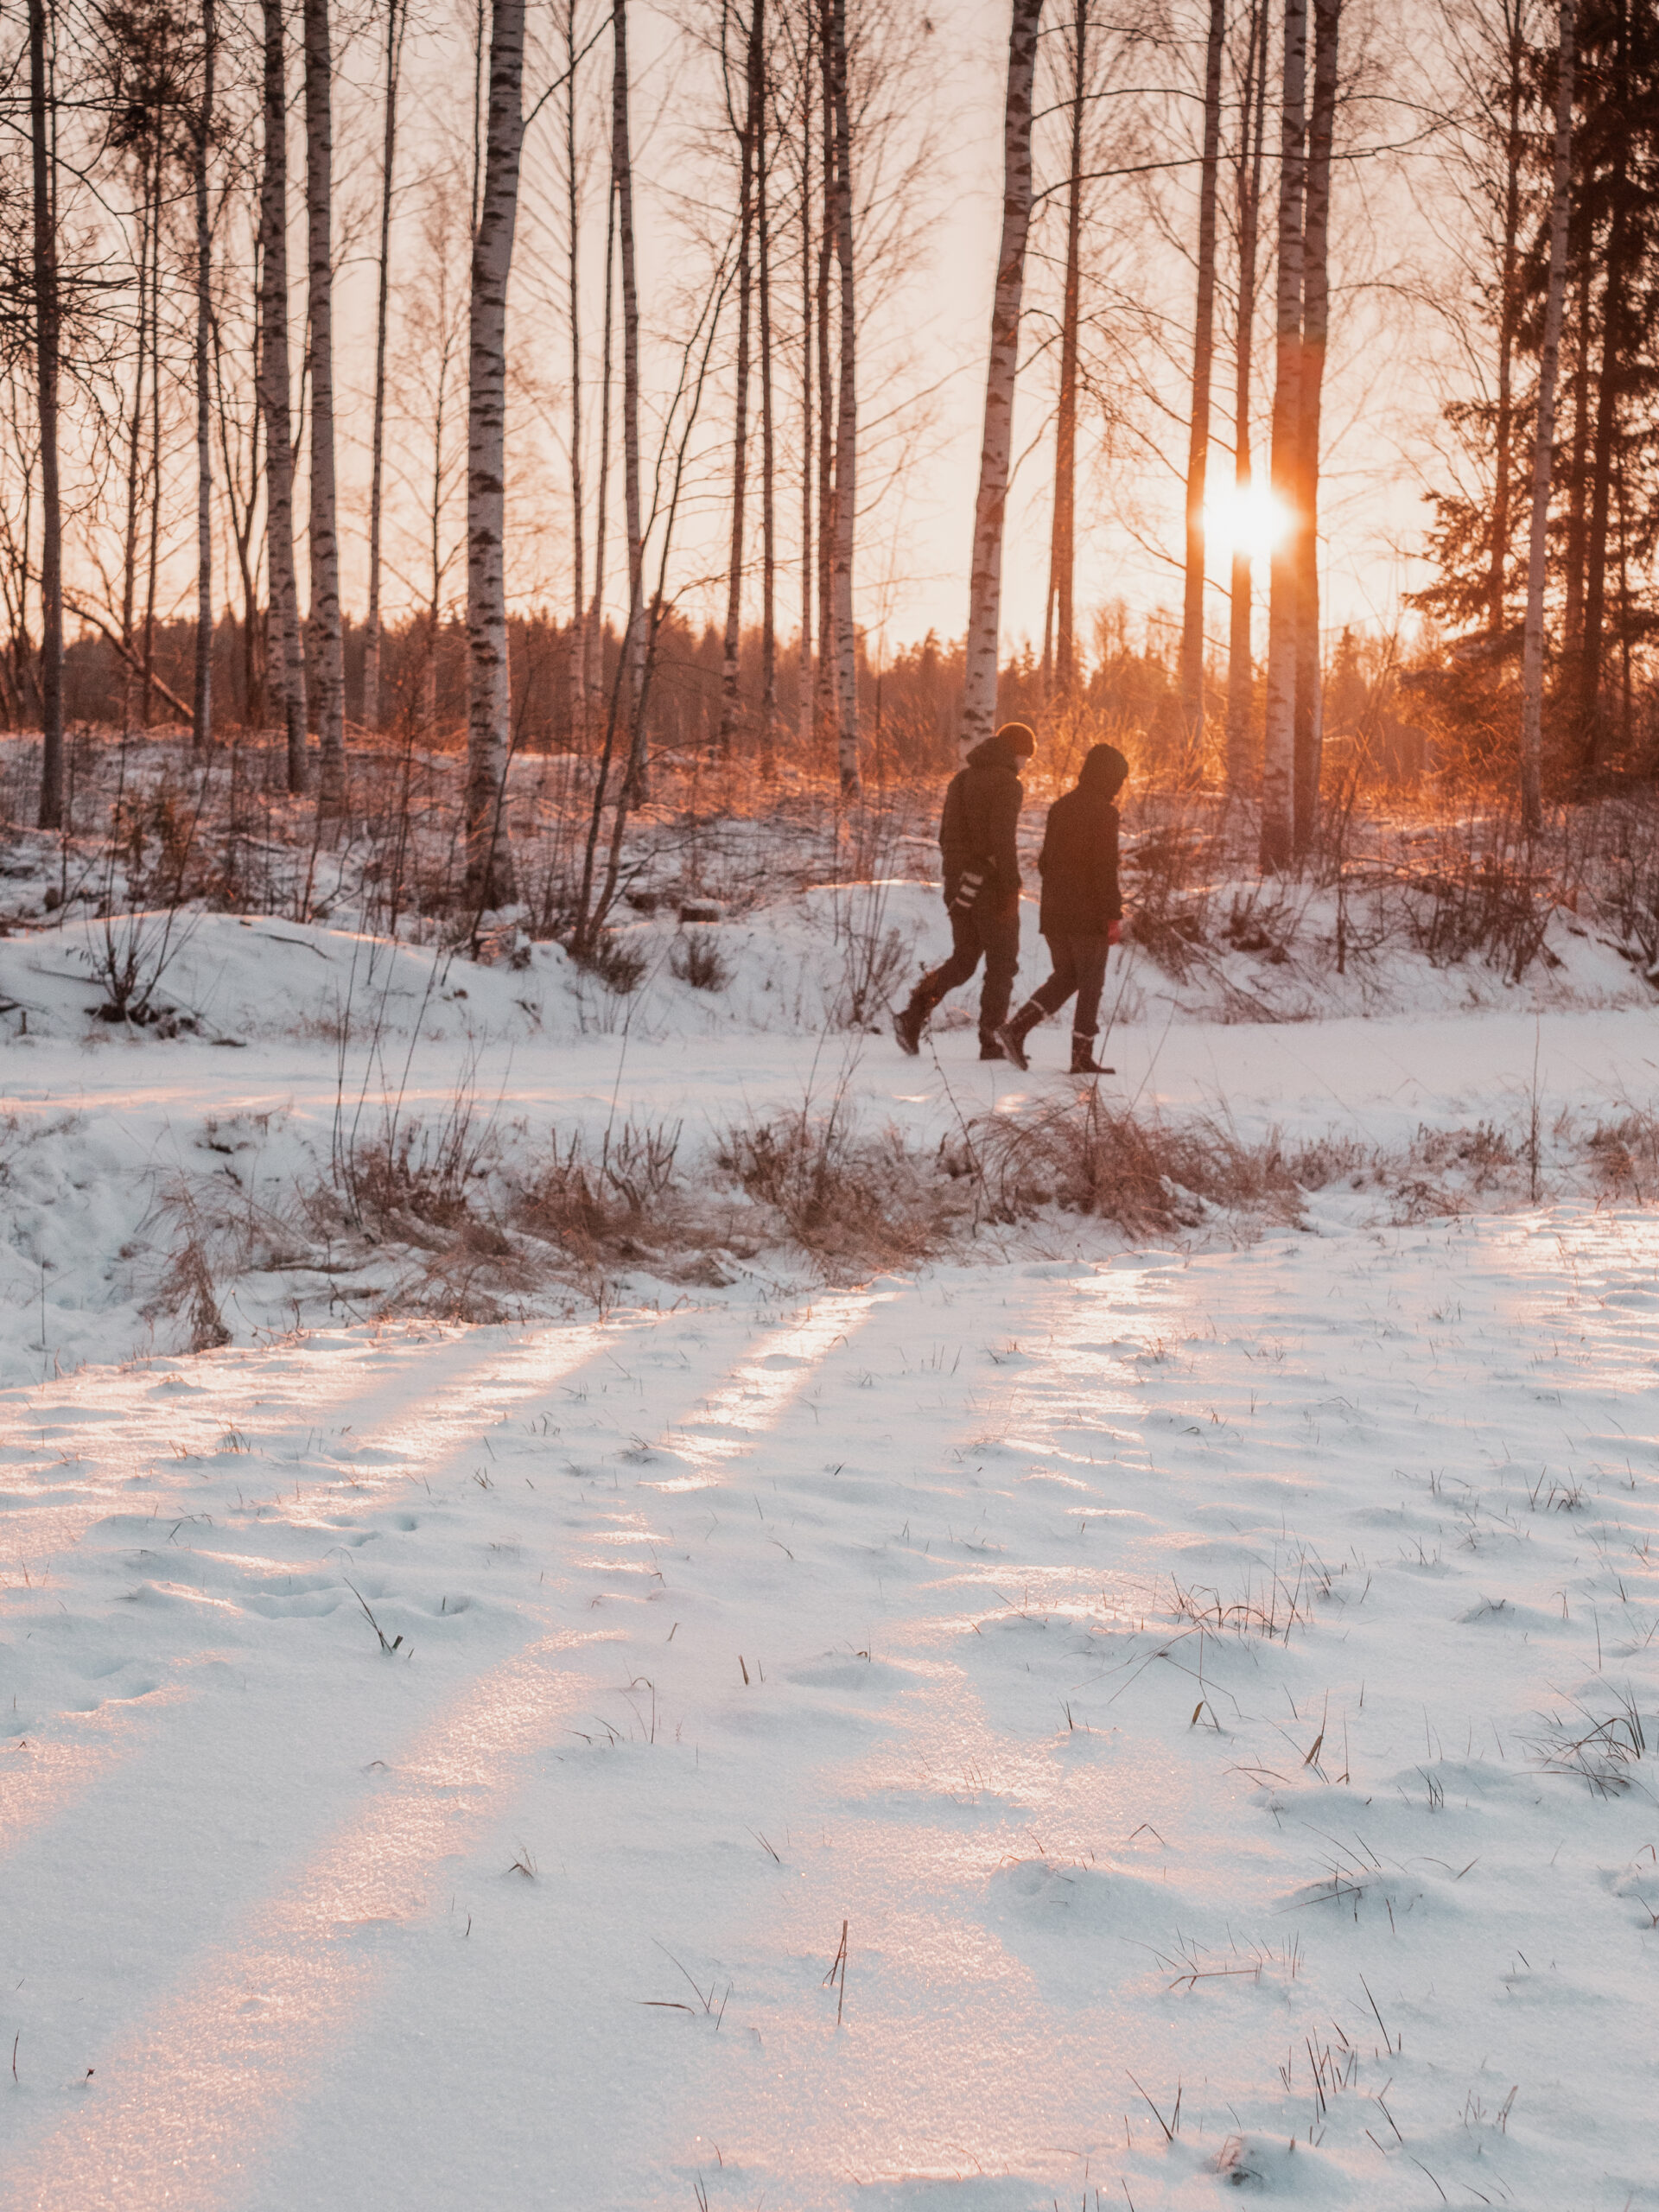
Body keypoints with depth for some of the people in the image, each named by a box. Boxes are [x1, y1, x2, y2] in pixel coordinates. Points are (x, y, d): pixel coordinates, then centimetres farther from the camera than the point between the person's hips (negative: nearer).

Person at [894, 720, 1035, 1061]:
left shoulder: (961, 778, 13)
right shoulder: (1007, 784, -11)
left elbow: (946, 835, 16)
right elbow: (1002, 840, -21)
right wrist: (1012, 888, -19)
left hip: (960, 886, 7)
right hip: (991, 886, -7)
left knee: (963, 960, 16)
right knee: (1002, 965, 4)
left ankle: (914, 1014, -2)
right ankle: (990, 1040, 5)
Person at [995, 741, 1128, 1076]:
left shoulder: (1060, 807, 12)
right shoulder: (1103, 813, -12)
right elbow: (1105, 869, -17)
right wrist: (1114, 916, -14)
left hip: (1054, 913, 7)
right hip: (1089, 916, -7)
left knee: (1065, 976, 17)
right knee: (1090, 985, 3)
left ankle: (1016, 1028, 1)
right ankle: (1082, 1056, 6)